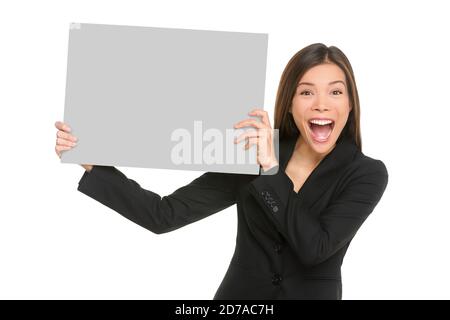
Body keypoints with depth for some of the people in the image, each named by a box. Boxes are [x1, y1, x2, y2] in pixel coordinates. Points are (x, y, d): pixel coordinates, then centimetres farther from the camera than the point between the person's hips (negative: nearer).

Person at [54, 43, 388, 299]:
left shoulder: (367, 173, -9)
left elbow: (316, 248, -21)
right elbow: (165, 215, -7)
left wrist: (272, 169, -24)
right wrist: (92, 162, -14)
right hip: (237, 295, 2)